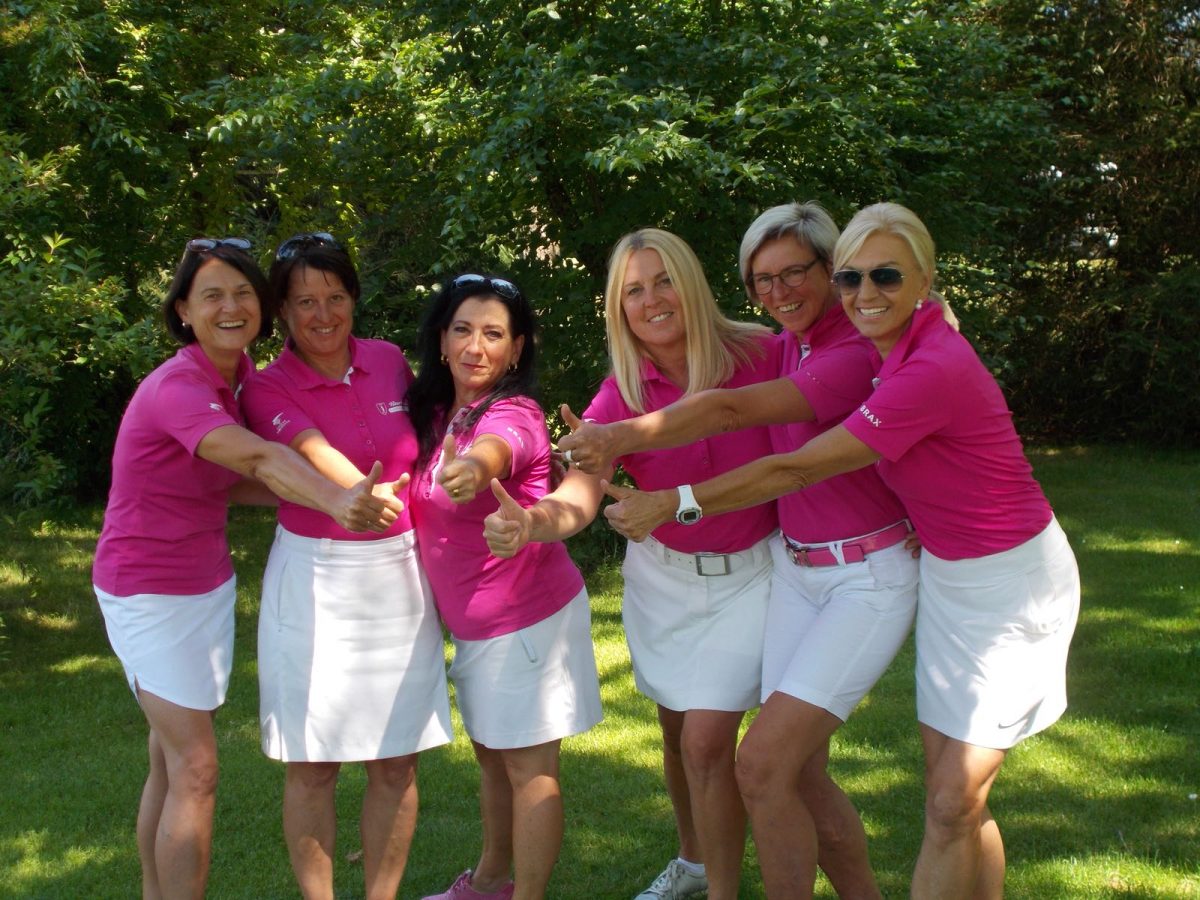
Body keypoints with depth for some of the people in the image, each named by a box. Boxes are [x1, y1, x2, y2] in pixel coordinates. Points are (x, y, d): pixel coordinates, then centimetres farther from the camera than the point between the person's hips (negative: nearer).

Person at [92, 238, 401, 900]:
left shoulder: (238, 374, 2)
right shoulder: (175, 387, -24)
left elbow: (229, 480, 3)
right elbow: (257, 455, -42)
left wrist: (315, 496, -10)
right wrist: (334, 502, -59)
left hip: (208, 583, 8)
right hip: (149, 591, -8)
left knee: (170, 761, 15)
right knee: (195, 767, -9)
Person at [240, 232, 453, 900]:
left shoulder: (389, 362, 5)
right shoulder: (269, 389, -4)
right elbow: (316, 453, -21)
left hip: (399, 575, 3)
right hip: (315, 581, -3)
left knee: (396, 761, 6)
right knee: (313, 763, 3)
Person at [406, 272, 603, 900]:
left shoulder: (512, 416, -22)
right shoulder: (432, 412, 1)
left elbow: (497, 448, -46)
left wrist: (475, 467, -68)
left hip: (528, 618, -8)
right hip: (473, 625, 8)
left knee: (528, 767, 0)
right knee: (490, 753, 22)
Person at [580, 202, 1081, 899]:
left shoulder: (932, 371, -27)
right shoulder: (898, 351, 1)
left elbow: (794, 471, -23)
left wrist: (673, 504, -17)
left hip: (1010, 582, -9)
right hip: (949, 574, 9)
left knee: (953, 806, -3)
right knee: (948, 795, 13)